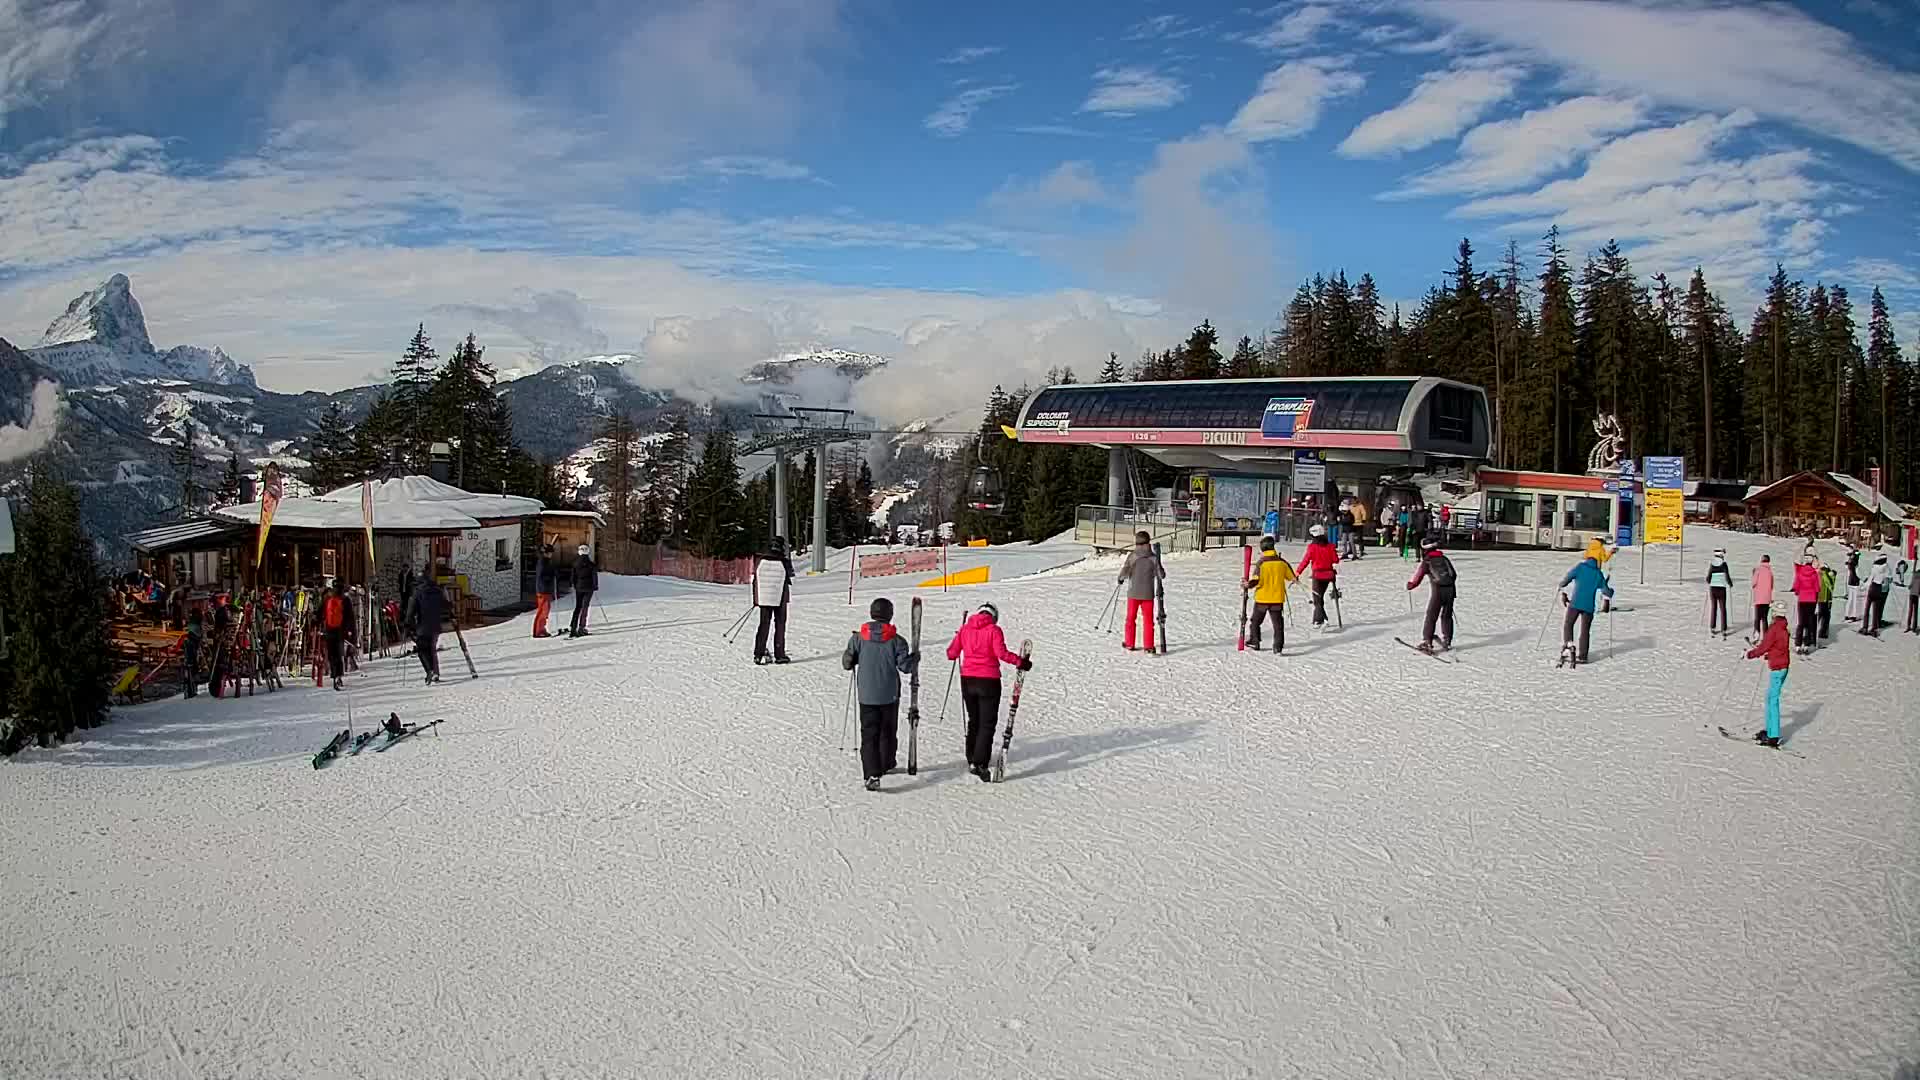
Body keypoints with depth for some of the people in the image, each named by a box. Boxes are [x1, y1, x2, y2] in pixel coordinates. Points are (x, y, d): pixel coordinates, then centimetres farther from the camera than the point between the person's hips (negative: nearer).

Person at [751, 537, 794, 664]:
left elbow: (755, 581, 4)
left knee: (764, 625, 9)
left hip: (764, 599, 3)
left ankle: (758, 654, 5)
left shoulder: (760, 562, -2)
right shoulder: (784, 562, -11)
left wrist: (755, 600, 14)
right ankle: (779, 655, 6)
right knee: (780, 625, 6)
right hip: (780, 599, -3)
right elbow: (790, 577, 6)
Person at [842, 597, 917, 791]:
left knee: (869, 734, -1)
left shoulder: (858, 638, -5)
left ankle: (872, 774, -16)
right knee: (888, 731, 20)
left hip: (866, 695, 0)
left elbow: (847, 663, 2)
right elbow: (905, 666, -8)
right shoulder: (896, 640, -9)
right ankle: (887, 765, 36)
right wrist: (915, 658, 13)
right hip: (890, 695, 0)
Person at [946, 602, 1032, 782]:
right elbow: (1001, 653, -18)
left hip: (967, 680, 4)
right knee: (987, 723, 1)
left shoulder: (965, 628, 5)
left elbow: (951, 653, 5)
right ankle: (980, 763, -12)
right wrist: (1021, 662, -9)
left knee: (974, 720, 21)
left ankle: (972, 759, 29)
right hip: (988, 681, -4)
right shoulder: (994, 629, -7)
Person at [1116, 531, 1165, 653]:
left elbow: (1124, 573, -12)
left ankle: (1129, 644, 24)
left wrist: (1119, 578, 9)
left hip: (1133, 593, 0)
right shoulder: (1154, 558, -7)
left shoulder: (1132, 556, -8)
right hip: (1148, 594, 0)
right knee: (1148, 621, 6)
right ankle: (1149, 647, 1)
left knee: (1131, 619, 16)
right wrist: (1160, 568, 18)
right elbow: (1161, 575, -3)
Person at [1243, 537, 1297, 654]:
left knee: (1255, 621, 17)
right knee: (1278, 623, 6)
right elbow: (1292, 577, 10)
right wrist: (1295, 579, 31)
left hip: (1262, 598, -2)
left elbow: (1256, 580, -21)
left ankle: (1254, 642, 25)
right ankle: (1278, 647, -1)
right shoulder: (1281, 562, -2)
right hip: (1278, 599, 3)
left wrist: (1248, 584, -4)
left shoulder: (1261, 563, -14)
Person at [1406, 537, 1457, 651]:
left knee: (1431, 617, 0)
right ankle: (1446, 642, 21)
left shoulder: (1426, 561, 1)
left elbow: (1417, 577, 3)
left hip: (1437, 589, -5)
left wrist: (1409, 585, 22)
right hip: (1450, 588, 5)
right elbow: (1454, 575, 21)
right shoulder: (1444, 559, 16)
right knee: (1446, 616, 17)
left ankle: (1426, 642, -5)